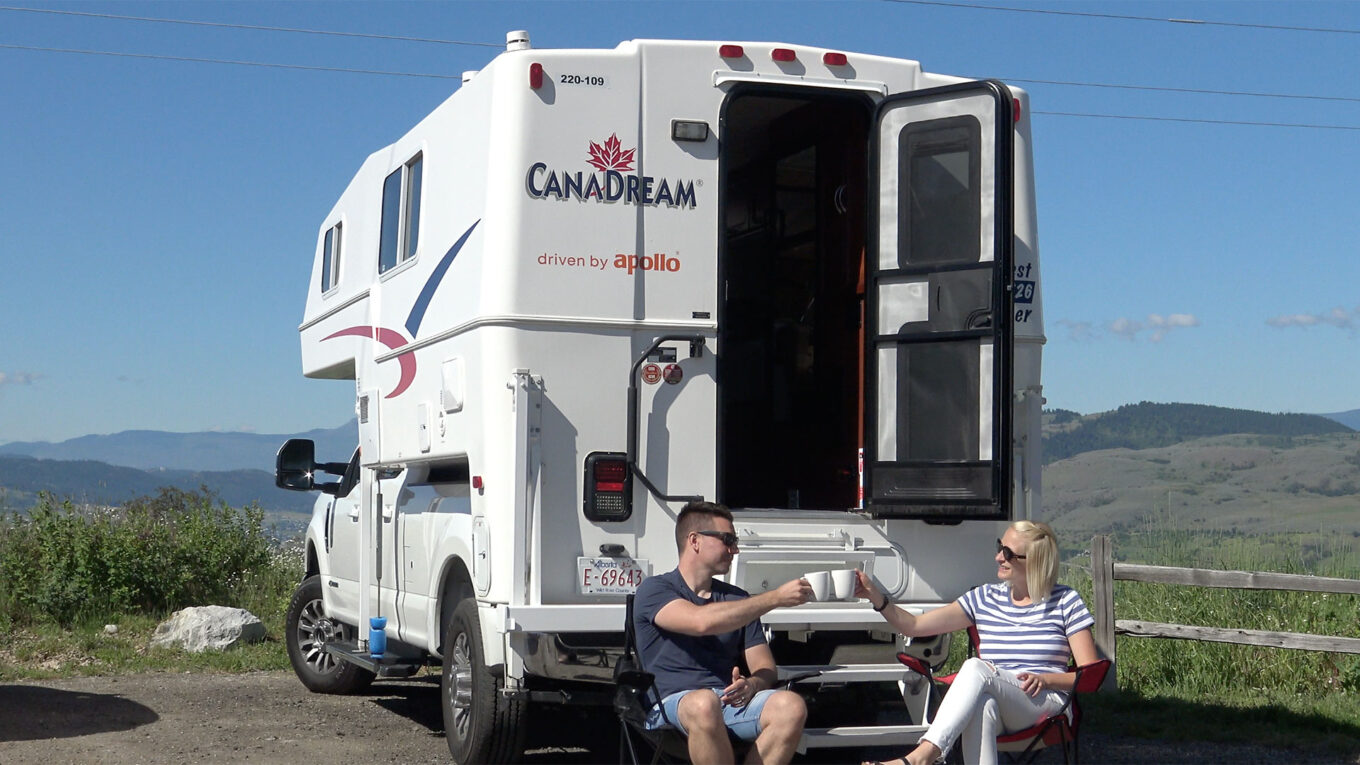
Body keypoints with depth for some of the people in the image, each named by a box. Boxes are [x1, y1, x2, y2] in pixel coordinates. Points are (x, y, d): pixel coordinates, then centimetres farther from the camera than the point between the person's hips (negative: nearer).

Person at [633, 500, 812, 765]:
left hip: (734, 702, 5)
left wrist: (752, 685, -7)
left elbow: (764, 668, 18)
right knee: (705, 704, -40)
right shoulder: (654, 590, 5)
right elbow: (702, 621, -15)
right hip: (673, 704, -5)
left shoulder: (738, 599, 24)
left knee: (791, 706, -27)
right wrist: (775, 597, -13)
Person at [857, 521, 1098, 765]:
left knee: (976, 667, -33)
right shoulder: (985, 598, 17)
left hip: (1047, 704, -3)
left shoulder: (1065, 602, 8)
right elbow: (914, 626, 13)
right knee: (982, 706, -39)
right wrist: (877, 598, -3)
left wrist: (1045, 679, -13)